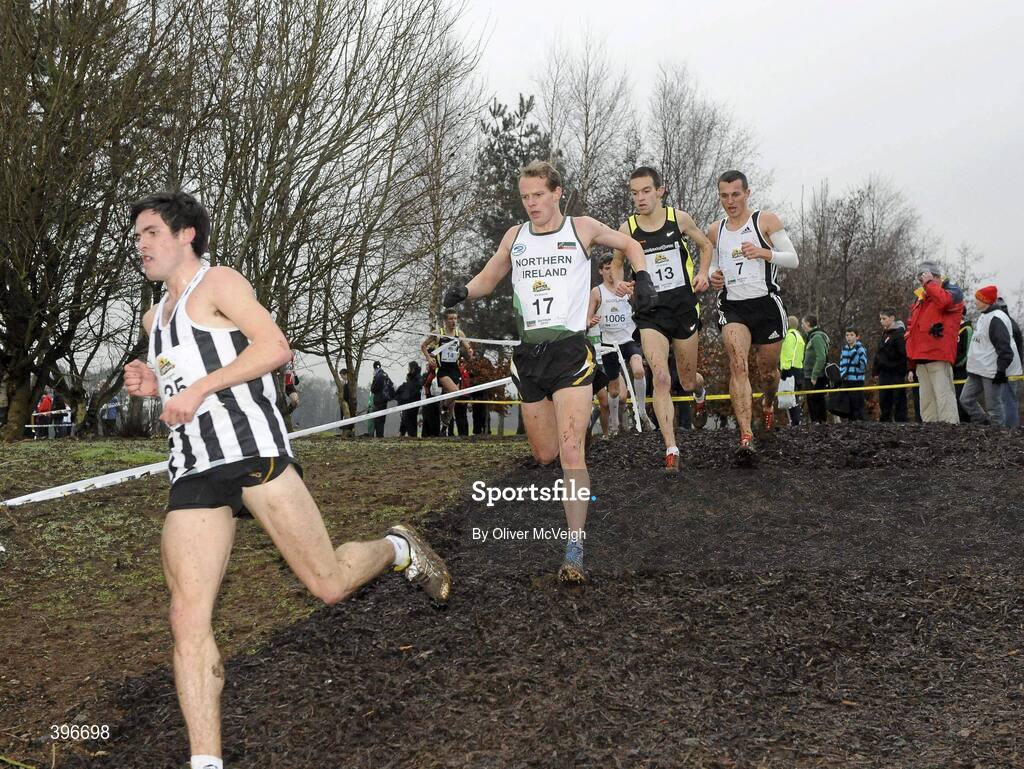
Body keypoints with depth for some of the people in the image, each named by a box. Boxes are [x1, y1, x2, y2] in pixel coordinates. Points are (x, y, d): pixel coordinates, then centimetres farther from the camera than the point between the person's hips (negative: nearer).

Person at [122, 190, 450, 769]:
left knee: (330, 584, -4)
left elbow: (275, 347, -12)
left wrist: (199, 389, -16)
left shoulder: (217, 283, 1)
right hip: (192, 472, 7)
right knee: (189, 619, -8)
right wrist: (152, 384, 12)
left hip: (252, 449, -6)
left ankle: (398, 549, 28)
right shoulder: (155, 318, 25)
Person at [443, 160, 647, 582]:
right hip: (528, 354, 4)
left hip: (570, 351, -4)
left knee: (570, 453, -15)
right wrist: (462, 291, -1)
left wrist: (642, 277, 0)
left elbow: (629, 245, 18)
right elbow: (486, 279, 20)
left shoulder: (581, 228, 4)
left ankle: (575, 550, -13)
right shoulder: (515, 236, 12)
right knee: (544, 454, 7)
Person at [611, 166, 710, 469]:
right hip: (650, 311, -1)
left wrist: (703, 272, -2)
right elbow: (617, 263, 14)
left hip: (683, 305, 1)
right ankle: (671, 450, -14)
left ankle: (700, 393, 53)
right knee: (660, 378, -18)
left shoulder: (679, 218, -3)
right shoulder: (627, 229, -4)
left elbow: (705, 245, 14)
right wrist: (619, 285, -6)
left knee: (687, 380, 13)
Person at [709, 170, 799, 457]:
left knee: (768, 370, 11)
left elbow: (793, 260, -3)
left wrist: (765, 253, -20)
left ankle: (768, 403, 48)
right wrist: (713, 277, 3)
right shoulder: (715, 231, 12)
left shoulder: (766, 220, 0)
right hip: (732, 307, 1)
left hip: (766, 304, -1)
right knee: (738, 365, -21)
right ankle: (746, 436, -29)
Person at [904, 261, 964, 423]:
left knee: (944, 398, -14)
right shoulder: (919, 301, 23)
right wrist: (910, 366, 19)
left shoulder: (952, 291, 3)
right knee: (927, 403, 9)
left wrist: (929, 283, -8)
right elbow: (911, 334, 24)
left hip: (939, 359, -8)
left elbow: (944, 300, -25)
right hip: (921, 360, 8)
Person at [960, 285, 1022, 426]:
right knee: (966, 399, 10)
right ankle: (986, 425, 18)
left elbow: (1004, 348, -21)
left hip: (991, 371, -11)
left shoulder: (996, 318, -16)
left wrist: (1001, 370, -23)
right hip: (978, 370, 11)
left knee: (993, 406, -6)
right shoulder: (983, 316, 16)